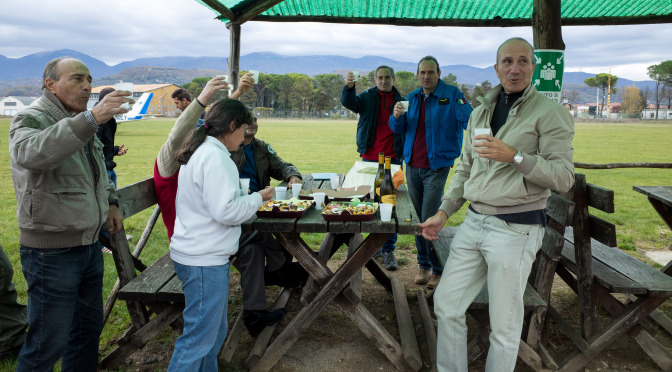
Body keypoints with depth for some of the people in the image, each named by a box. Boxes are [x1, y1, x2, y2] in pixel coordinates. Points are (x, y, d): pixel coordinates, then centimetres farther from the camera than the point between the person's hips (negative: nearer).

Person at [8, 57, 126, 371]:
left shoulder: (81, 124, 12)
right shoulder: (30, 120, -14)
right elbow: (32, 153, -40)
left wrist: (110, 202, 16)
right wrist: (91, 118, -48)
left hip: (89, 245, 8)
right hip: (52, 251, -8)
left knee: (88, 327, 20)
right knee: (49, 342, 2)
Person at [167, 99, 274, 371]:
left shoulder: (201, 152, 15)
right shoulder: (214, 157, -18)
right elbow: (226, 211, -23)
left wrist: (248, 198, 13)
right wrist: (258, 198, -8)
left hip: (201, 255, 11)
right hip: (204, 261, -11)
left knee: (215, 331, 21)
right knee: (200, 337, -1)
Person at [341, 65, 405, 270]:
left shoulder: (402, 101, 6)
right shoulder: (367, 97, 6)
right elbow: (349, 102, -12)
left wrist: (404, 152, -5)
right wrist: (349, 87, -31)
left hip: (393, 159, -1)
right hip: (369, 158, 1)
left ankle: (388, 249, 5)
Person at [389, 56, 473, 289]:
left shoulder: (452, 95, -5)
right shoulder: (412, 98, 12)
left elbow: (468, 120, -17)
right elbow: (398, 129, 12)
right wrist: (397, 116, -9)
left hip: (436, 167, -5)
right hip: (412, 166, 5)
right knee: (418, 219, 10)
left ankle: (438, 270, 6)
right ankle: (424, 266, 22)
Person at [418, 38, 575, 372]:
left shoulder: (550, 113, -7)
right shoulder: (480, 112, 13)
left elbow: (564, 177, -13)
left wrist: (514, 156, -24)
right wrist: (443, 212, 10)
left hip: (515, 230, -6)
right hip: (474, 222, 6)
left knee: (504, 325, 4)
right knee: (446, 303, 11)